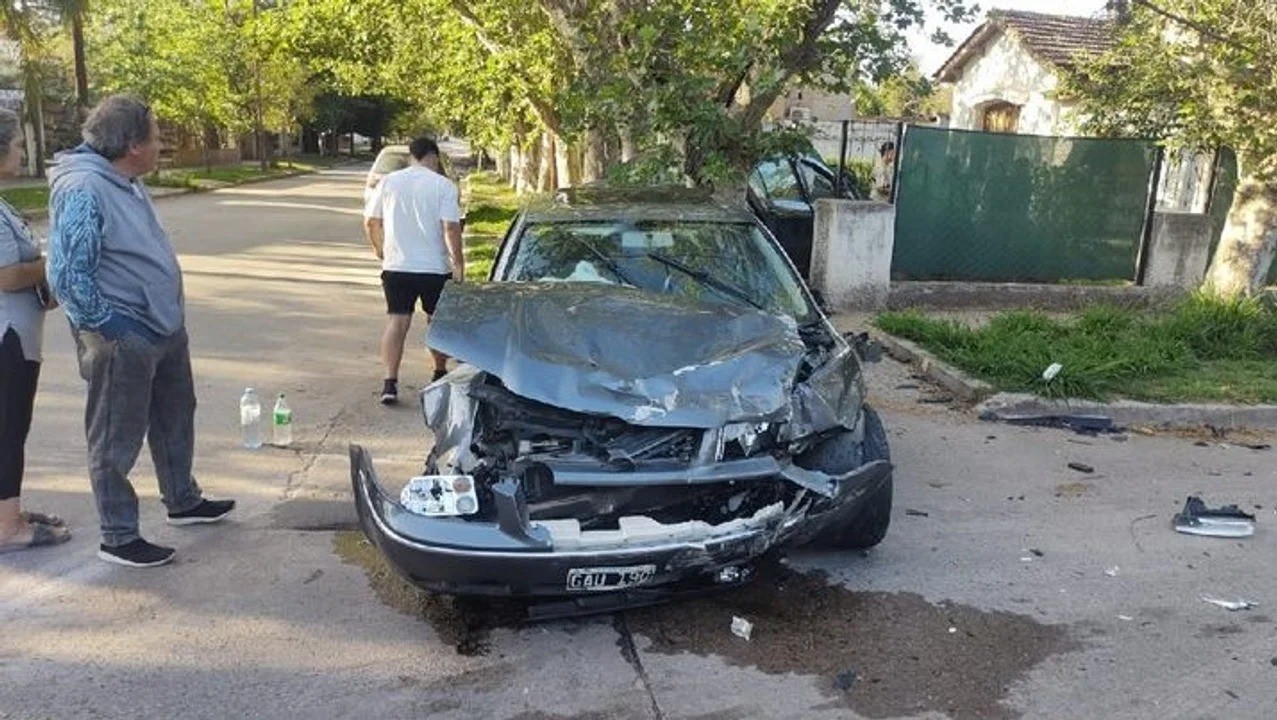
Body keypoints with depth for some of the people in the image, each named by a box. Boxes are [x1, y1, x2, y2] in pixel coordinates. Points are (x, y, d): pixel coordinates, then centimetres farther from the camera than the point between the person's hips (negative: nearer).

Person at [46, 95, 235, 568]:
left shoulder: (128, 183, 8)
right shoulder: (82, 191, -22)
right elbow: (67, 276, -24)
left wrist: (168, 317, 17)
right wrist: (113, 326, -19)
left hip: (164, 326, 10)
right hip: (123, 340, -10)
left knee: (175, 418, 22)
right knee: (116, 439, 4)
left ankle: (183, 502, 40)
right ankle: (119, 538, 17)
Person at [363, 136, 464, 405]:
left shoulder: (389, 181, 6)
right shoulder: (443, 185, -6)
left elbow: (371, 221, 8)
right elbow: (451, 228, -14)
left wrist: (380, 249, 23)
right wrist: (458, 263, -9)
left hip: (396, 266, 2)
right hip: (434, 267, -2)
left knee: (396, 322, 2)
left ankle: (390, 382, -8)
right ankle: (440, 374, 29)